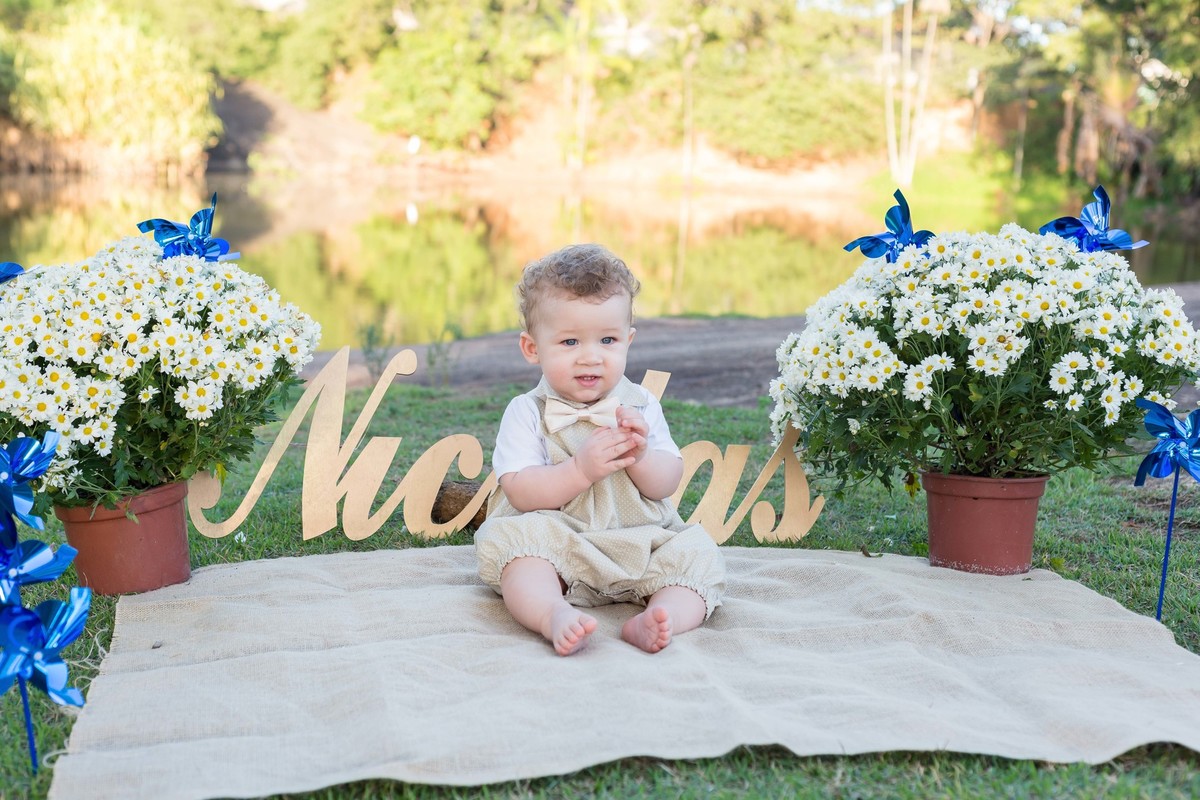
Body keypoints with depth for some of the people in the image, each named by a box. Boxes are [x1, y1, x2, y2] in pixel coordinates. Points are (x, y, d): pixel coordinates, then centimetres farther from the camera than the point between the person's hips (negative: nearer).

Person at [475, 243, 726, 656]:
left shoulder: (641, 405, 7)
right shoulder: (527, 412, -1)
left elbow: (668, 482, 2)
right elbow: (520, 493, -12)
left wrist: (639, 457, -20)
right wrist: (582, 469, -25)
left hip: (639, 543, 3)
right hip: (556, 545, -3)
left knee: (696, 554, -18)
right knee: (513, 539, -30)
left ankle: (666, 616, -40)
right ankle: (554, 615, -49)